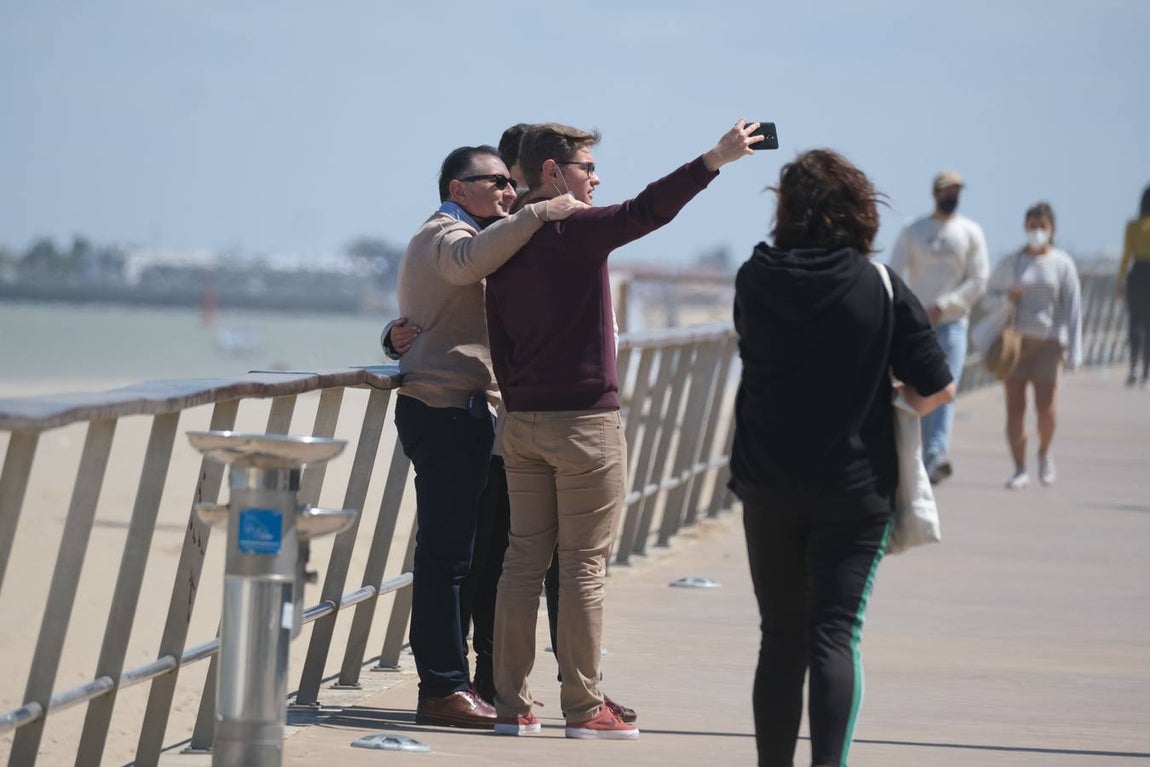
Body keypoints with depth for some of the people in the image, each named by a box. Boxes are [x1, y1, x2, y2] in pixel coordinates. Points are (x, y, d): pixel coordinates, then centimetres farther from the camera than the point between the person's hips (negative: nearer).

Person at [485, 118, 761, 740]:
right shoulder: (576, 231, -11)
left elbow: (499, 341, 13)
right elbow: (647, 210, -27)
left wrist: (518, 409, 18)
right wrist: (715, 159, -29)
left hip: (522, 423, 7)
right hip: (585, 420, -7)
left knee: (524, 560, 8)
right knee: (584, 567, -2)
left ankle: (511, 704, 8)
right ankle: (582, 708, 1)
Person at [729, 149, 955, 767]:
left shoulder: (755, 280, -3)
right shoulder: (881, 288, -8)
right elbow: (937, 388, -9)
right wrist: (894, 408, 9)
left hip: (767, 485, 2)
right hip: (855, 489, -2)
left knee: (780, 638, 14)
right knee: (834, 636, -5)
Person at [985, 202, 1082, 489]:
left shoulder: (1062, 264, 3)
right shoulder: (1011, 263, 7)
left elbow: (1072, 309, 1)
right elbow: (990, 295, 16)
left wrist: (1073, 352, -5)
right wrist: (1006, 297, -8)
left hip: (1047, 341, -1)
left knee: (1045, 406, -6)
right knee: (1014, 406, -4)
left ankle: (1045, 452, 24)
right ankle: (1020, 469, 2)